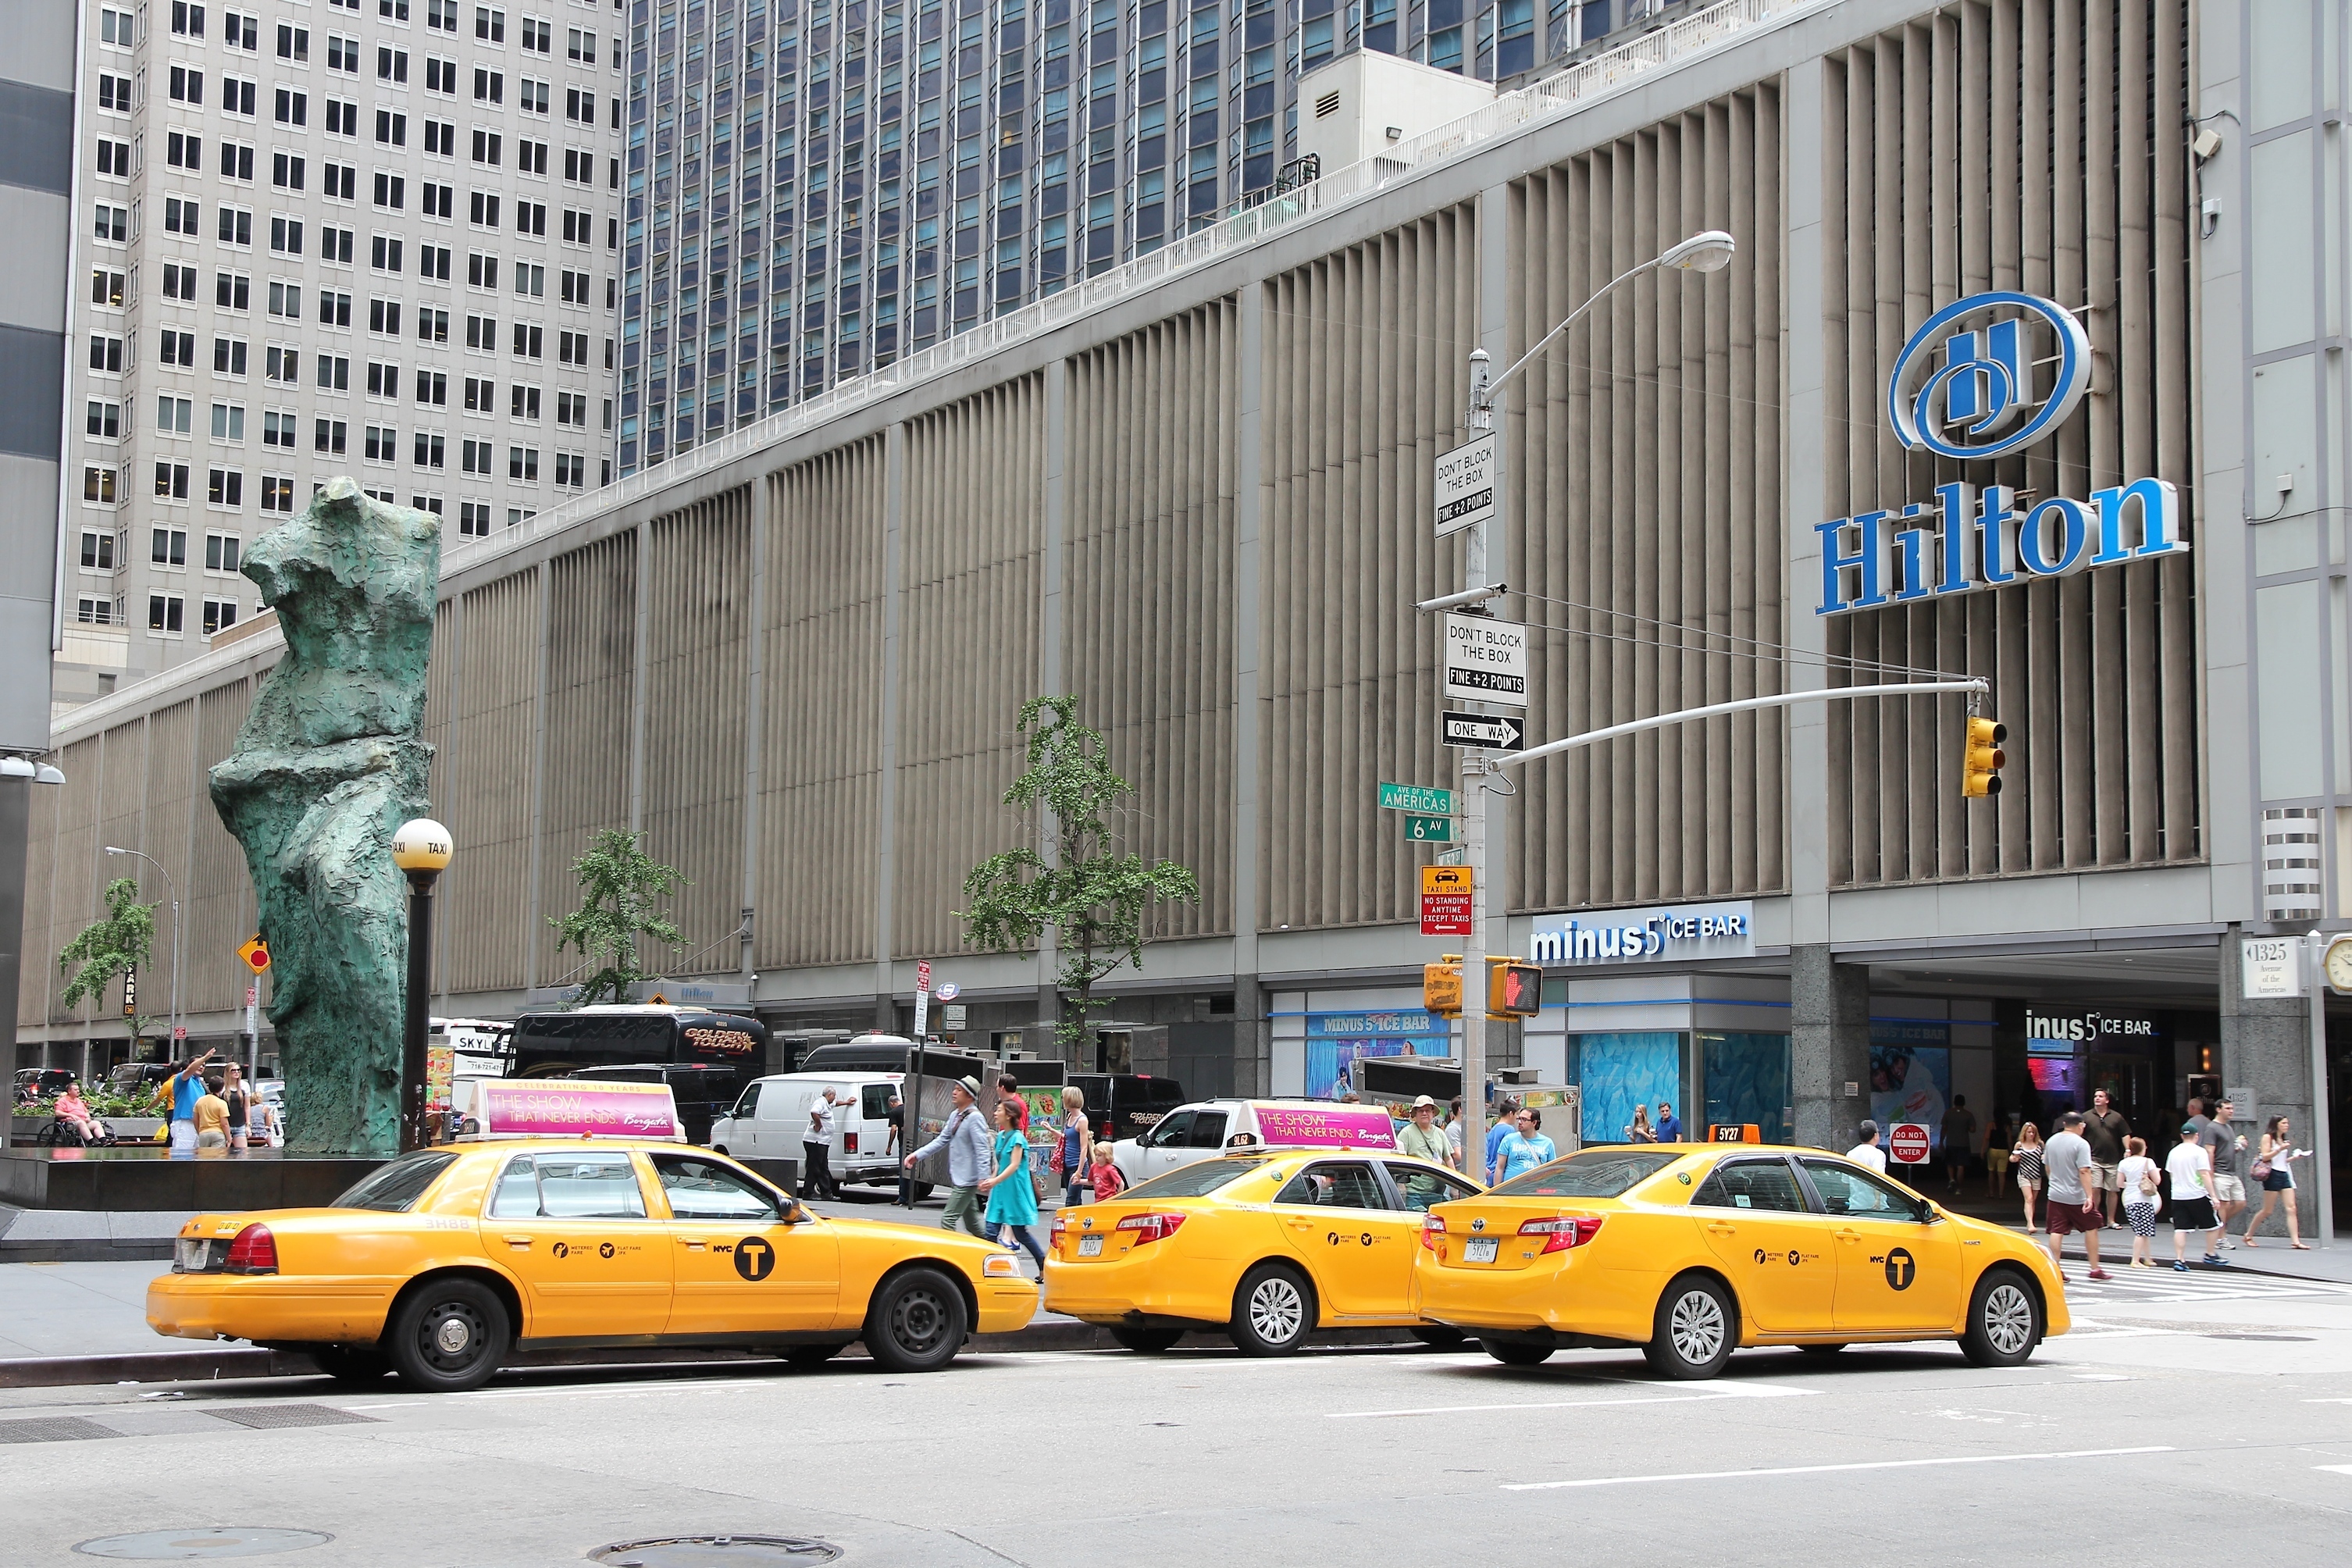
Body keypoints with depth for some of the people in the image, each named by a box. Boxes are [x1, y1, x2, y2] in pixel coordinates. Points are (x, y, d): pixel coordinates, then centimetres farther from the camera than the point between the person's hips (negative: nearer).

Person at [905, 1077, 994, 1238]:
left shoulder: (974, 1117, -15)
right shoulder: (954, 1115, 12)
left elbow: (982, 1149, -20)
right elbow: (942, 1140, 18)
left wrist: (983, 1178, -27)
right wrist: (917, 1155, 11)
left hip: (967, 1180, -9)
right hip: (957, 1177, 9)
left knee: (948, 1220, -10)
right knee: (972, 1224, 15)